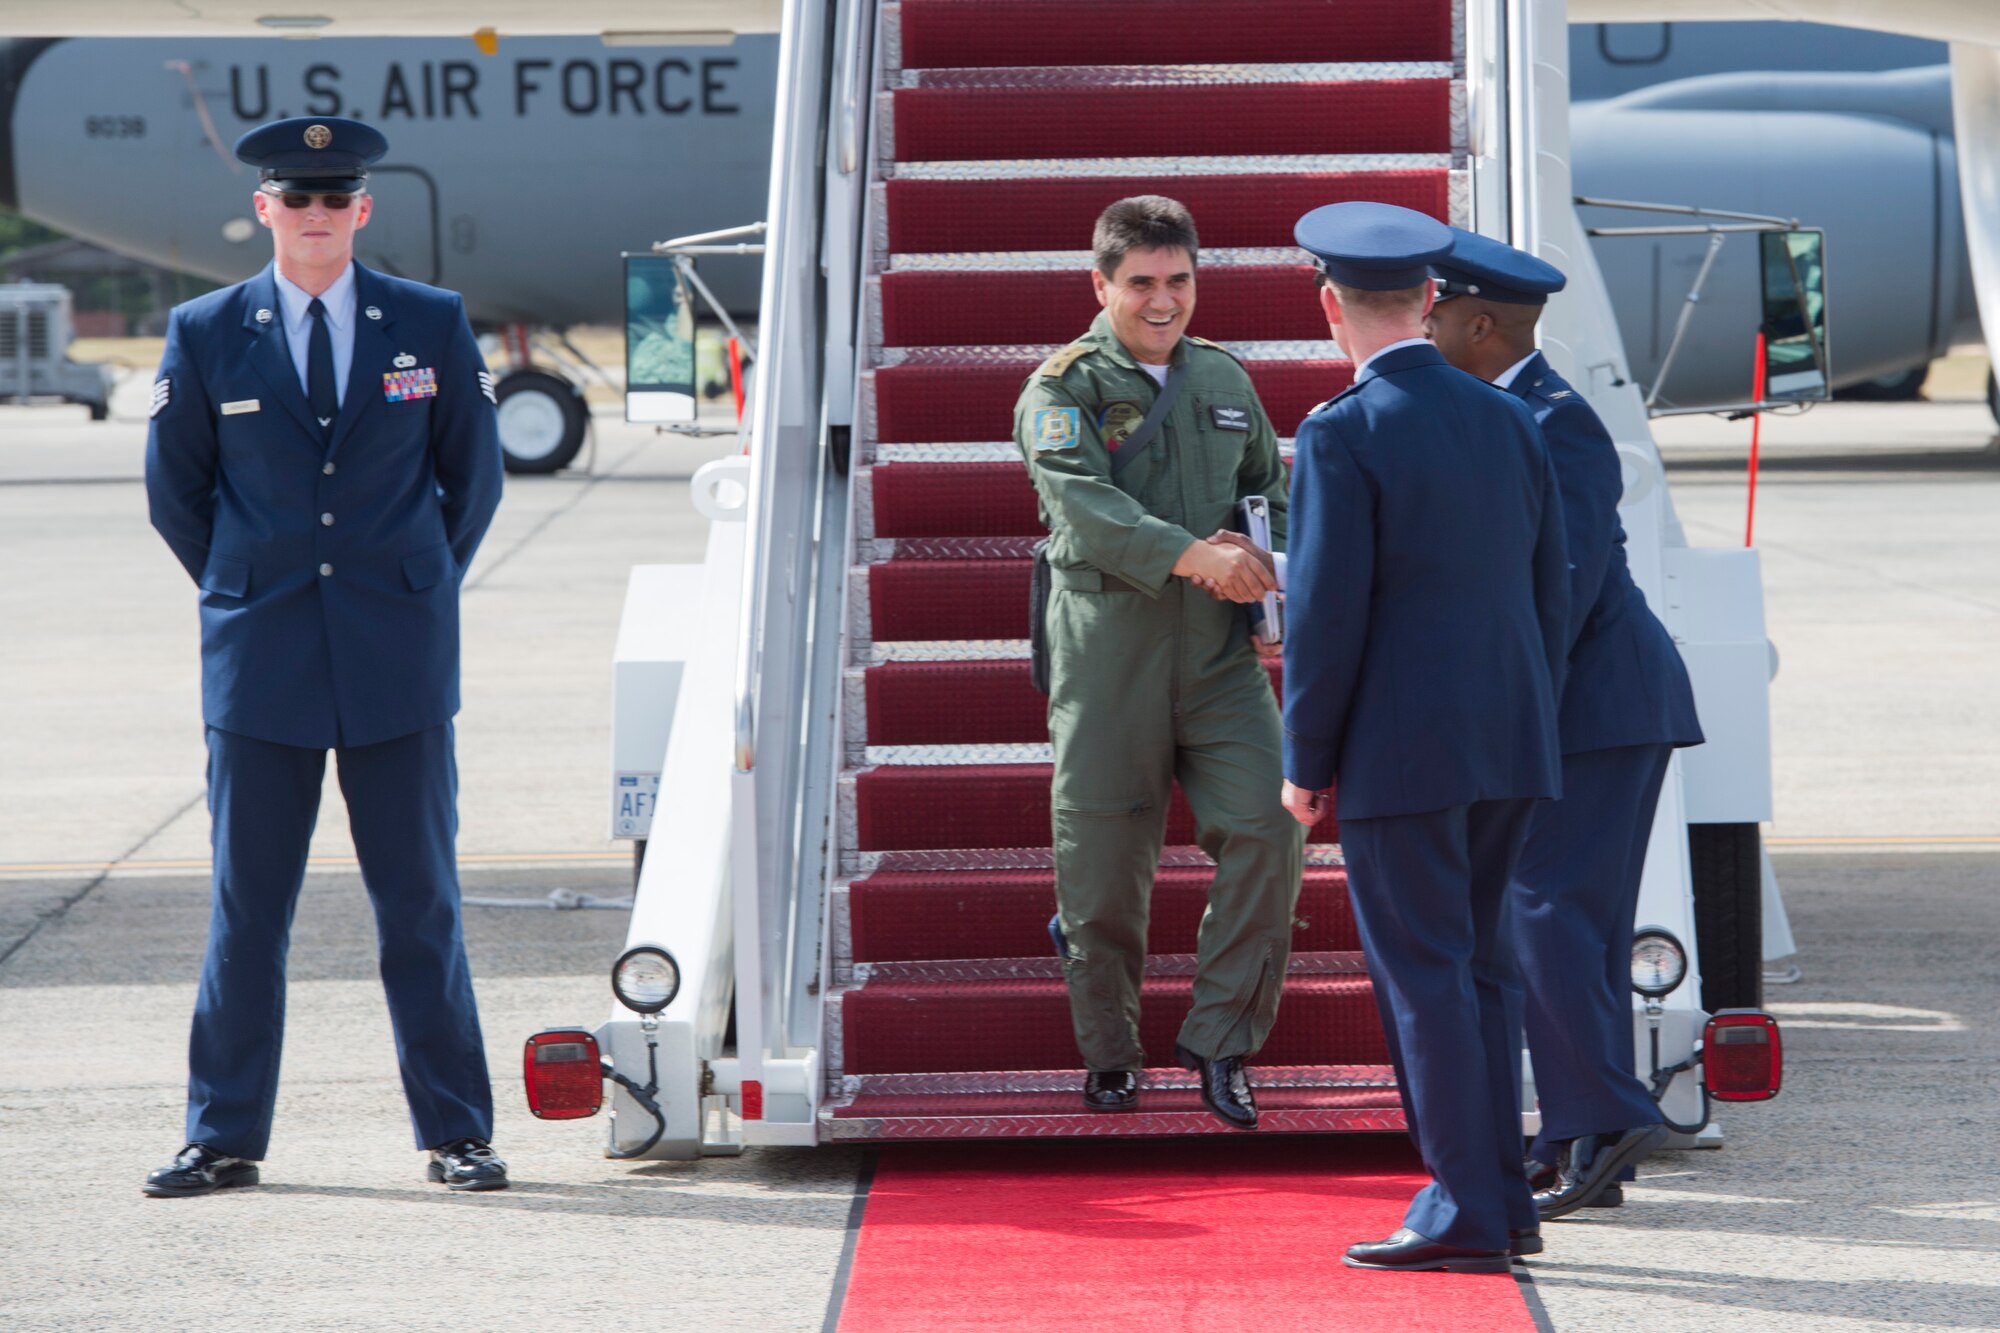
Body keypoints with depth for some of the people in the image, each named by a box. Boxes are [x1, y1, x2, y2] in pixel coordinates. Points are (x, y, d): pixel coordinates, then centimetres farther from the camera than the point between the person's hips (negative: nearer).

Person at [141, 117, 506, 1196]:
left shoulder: (433, 324, 4)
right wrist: (247, 595, 12)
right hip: (260, 662, 0)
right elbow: (175, 490, 13)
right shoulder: (205, 334, 3)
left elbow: (472, 474, 14)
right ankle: (224, 1138, 10)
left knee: (420, 901, 3)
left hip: (399, 660, 0)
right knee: (245, 904, 3)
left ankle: (456, 1135, 9)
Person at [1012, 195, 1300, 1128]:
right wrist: (1191, 554, -32)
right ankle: (1108, 1057, 22)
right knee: (1104, 863, 2)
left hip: (1219, 656, 4)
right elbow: (1085, 503, -20)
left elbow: (1270, 487, 26)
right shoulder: (1060, 390, -3)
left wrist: (1274, 577, 5)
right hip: (1107, 656, -4)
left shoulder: (1224, 379, 14)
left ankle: (1219, 1038, 0)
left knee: (1267, 831, -11)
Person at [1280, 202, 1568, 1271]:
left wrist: (1305, 762, -5)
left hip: (1399, 749, -7)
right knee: (1477, 962, 14)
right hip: (1507, 742, 7)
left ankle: (1467, 1212, -2)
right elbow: (1549, 594, 11)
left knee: (1424, 973, -2)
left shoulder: (1343, 435, -12)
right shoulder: (1509, 422, 8)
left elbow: (1326, 614, -14)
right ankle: (1500, 1195, 15)